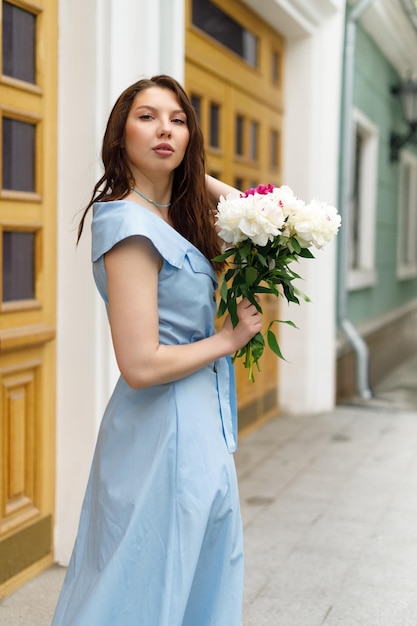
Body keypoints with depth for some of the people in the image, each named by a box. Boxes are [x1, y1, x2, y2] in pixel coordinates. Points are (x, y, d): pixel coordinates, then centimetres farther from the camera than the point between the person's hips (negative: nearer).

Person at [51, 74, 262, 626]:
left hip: (195, 425, 9)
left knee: (199, 581, 21)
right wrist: (230, 338, -12)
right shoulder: (130, 224, -19)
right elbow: (142, 365, -25)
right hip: (165, 434, -9)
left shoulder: (171, 215, 6)